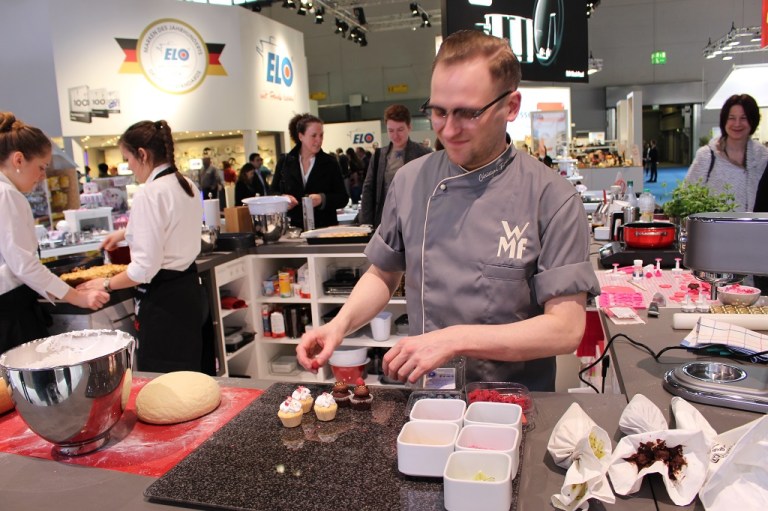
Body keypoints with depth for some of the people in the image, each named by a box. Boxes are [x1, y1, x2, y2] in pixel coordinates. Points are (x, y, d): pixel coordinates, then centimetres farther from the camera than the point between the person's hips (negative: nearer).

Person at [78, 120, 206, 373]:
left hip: (163, 297, -9)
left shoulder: (149, 194, -18)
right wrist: (127, 233, 35)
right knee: (191, 369, 17)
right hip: (189, 286, 9)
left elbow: (145, 266, -20)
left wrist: (106, 284, -5)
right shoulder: (187, 185, 8)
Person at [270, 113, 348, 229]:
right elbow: (272, 192, 13)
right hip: (293, 227, 1)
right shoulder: (284, 163, 6)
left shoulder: (330, 163, 2)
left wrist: (322, 199, -18)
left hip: (325, 227, -1)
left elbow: (343, 198, 0)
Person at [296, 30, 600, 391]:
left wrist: (456, 340, -20)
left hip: (514, 405, -1)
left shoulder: (553, 199, -11)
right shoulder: (410, 181, 1)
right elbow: (383, 274, 12)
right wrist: (340, 325, -5)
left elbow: (566, 328, -13)